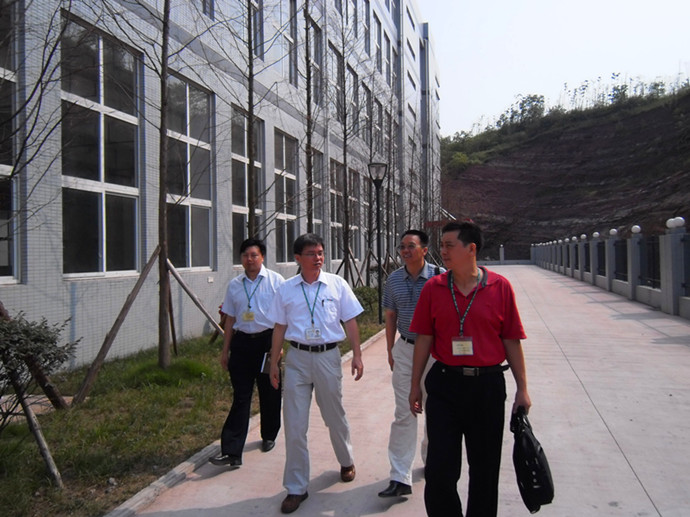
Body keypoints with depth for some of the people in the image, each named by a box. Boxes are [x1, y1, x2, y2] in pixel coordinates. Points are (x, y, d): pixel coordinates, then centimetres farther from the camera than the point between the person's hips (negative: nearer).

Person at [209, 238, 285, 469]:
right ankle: (231, 452, 0)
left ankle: (269, 436, 33)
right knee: (240, 397, 0)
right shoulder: (234, 285, 8)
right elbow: (230, 319, 13)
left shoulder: (275, 281, -2)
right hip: (242, 342, 2)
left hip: (268, 340, -2)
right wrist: (225, 350, 13)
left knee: (270, 394, 11)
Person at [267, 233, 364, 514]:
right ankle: (296, 487, 17)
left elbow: (350, 322, 3)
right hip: (297, 357, 1)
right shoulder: (286, 289, 1)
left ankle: (346, 461, 45)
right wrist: (274, 363, 6)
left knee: (335, 417, 16)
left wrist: (357, 356, -1)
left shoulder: (337, 284, -1)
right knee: (294, 425, 3)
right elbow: (280, 327, 7)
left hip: (327, 356, 0)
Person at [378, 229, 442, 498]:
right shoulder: (394, 280, 3)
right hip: (405, 350, 2)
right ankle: (400, 478, 3)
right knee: (404, 413, 1)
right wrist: (390, 351, 9)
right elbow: (391, 317, 10)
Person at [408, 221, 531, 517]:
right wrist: (415, 385, 5)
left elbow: (511, 341, 0)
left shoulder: (500, 287, -4)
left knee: (485, 468, 14)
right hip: (444, 384, 1)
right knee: (439, 468, 4)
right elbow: (424, 339, 3)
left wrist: (522, 388, 1)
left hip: (488, 385, 0)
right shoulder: (433, 288, -1)